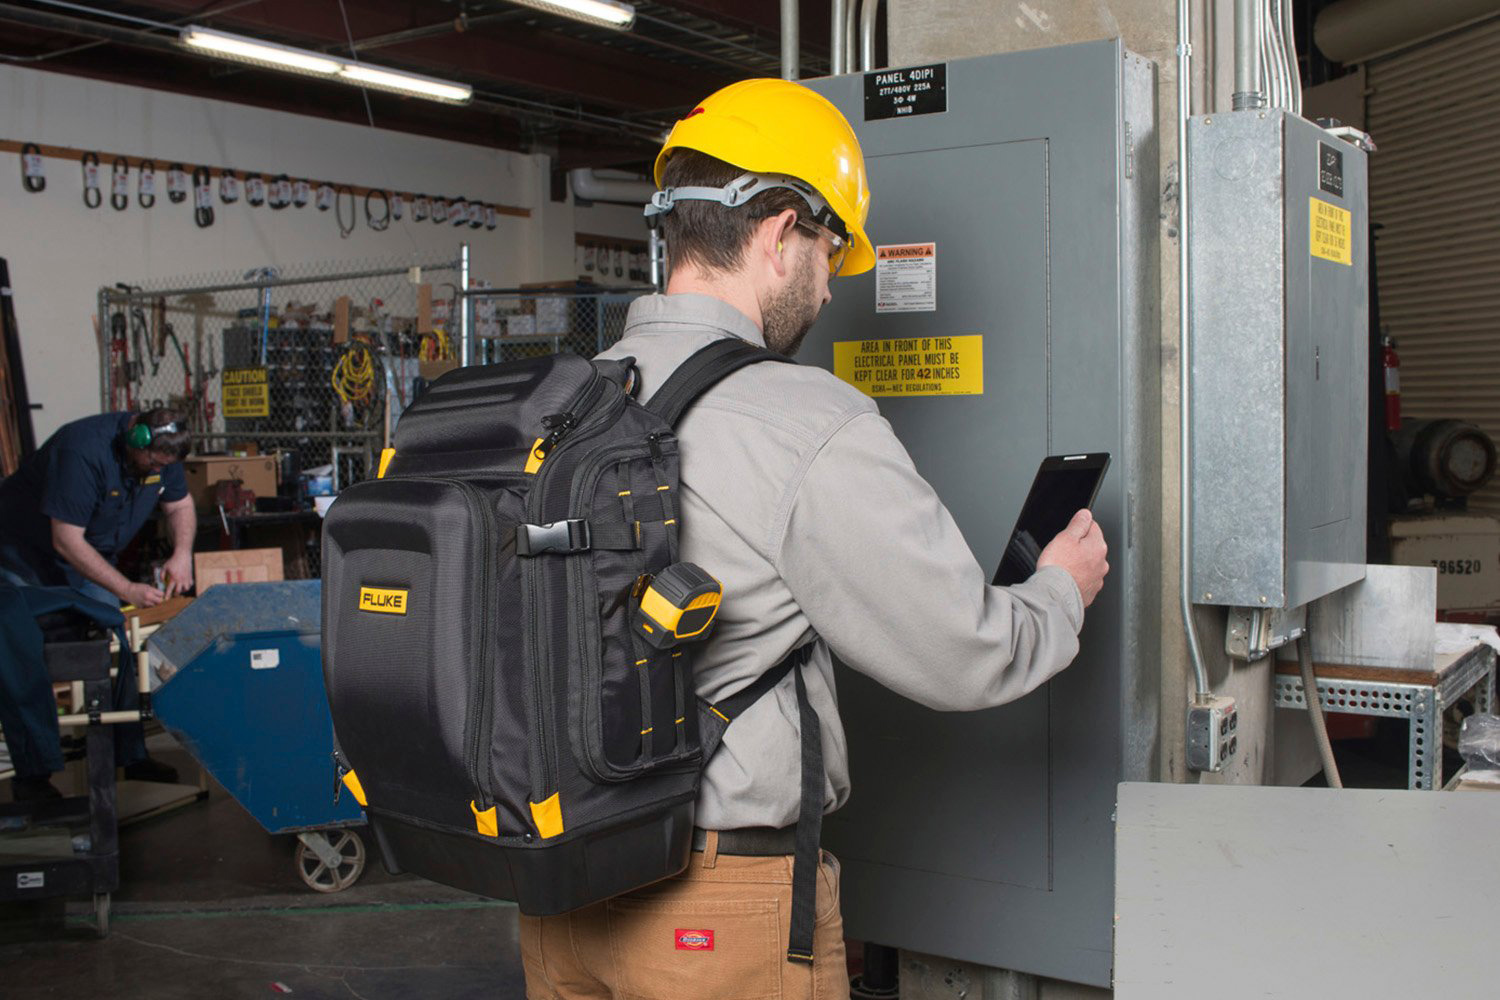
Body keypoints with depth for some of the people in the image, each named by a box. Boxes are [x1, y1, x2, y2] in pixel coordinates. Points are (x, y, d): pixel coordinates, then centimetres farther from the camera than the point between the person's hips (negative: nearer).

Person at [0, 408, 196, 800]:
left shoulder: (159, 454, -11)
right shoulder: (84, 452, -35)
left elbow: (180, 505, 6)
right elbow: (67, 541, -34)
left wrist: (182, 555, -13)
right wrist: (127, 590, -34)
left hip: (89, 556, 7)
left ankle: (131, 755, 8)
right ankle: (32, 774, 0)